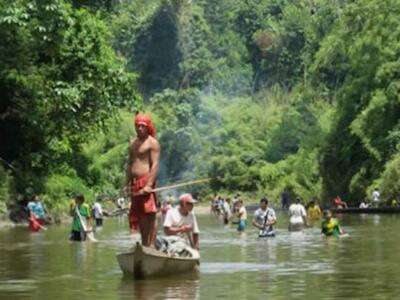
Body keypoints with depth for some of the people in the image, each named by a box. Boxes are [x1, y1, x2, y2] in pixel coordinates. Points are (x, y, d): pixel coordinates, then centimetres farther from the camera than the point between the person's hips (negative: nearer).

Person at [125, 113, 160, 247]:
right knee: (139, 216, 9)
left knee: (150, 214, -10)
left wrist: (149, 185, -21)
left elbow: (155, 165, -12)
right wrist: (127, 184, 14)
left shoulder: (152, 143, -3)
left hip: (146, 182, -8)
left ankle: (152, 244, -13)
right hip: (135, 183, 8)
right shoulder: (132, 143, 20)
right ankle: (144, 244, 15)